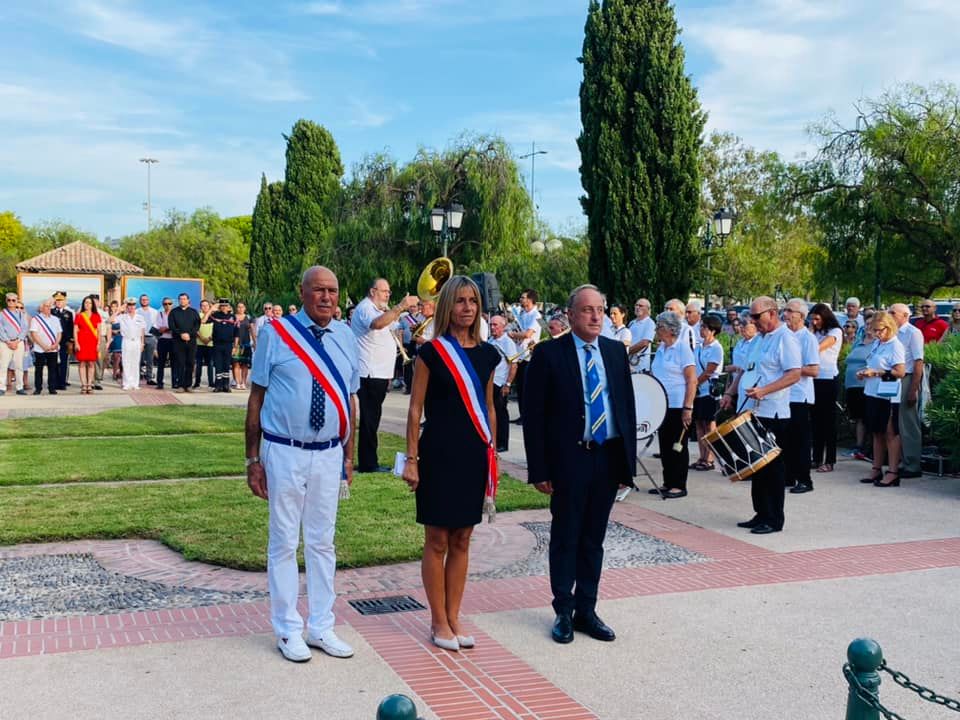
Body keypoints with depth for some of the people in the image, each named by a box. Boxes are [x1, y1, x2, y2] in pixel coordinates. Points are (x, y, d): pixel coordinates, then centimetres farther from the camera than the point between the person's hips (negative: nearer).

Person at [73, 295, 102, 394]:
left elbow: (98, 331, 9)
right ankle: (83, 386, -3)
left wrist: (98, 343, 1)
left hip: (92, 341, 1)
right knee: (82, 363, -4)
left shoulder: (96, 316, 10)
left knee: (91, 364, 0)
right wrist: (76, 343, -6)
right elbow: (75, 330, 4)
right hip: (82, 341, -1)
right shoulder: (78, 316, 7)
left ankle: (89, 385, 3)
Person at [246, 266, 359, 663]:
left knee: (322, 542, 13)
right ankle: (288, 630, 21)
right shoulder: (276, 333, -7)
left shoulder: (345, 338, 6)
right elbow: (256, 396, -4)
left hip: (329, 454, 4)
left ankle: (321, 627, 26)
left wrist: (349, 455, 12)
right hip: (284, 453, -4)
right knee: (284, 543, 6)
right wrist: (253, 458, -4)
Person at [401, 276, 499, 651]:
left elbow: (488, 408, 14)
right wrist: (411, 459, -9)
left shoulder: (487, 354, 8)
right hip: (439, 453, -4)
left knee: (461, 540, 11)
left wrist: (492, 455, 12)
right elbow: (416, 408, -5)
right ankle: (438, 622, 16)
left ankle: (453, 618, 22)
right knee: (437, 540, 4)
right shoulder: (431, 352, -5)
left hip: (474, 454, 5)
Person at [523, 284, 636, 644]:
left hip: (609, 457, 4)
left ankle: (586, 610, 25)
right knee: (565, 538, 7)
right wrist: (539, 469, -11)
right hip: (569, 459, -4)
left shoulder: (616, 351, 8)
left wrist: (629, 459, 6)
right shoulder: (549, 354, -6)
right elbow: (533, 415, -7)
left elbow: (628, 405, 12)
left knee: (594, 539, 13)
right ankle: (564, 613, 20)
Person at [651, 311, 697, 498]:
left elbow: (692, 381, -14)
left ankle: (679, 486, 9)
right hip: (661, 405, 7)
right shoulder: (661, 349, 11)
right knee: (664, 445, 11)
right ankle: (667, 483, 20)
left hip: (677, 406, -7)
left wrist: (688, 408, -18)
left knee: (677, 446, 1)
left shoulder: (682, 348, -10)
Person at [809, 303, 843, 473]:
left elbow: (818, 347, -15)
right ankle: (817, 458, 13)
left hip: (828, 379, -6)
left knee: (828, 420, -3)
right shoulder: (815, 332, 16)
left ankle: (829, 461, 1)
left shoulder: (835, 331, -3)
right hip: (814, 378, 6)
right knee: (816, 419, 8)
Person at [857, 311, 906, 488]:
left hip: (888, 395, -8)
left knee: (890, 433, -1)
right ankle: (877, 470, 20)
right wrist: (865, 373, 4)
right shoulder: (876, 344, 12)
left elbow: (900, 372, -18)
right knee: (877, 433, 13)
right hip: (873, 393, 8)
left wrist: (877, 373, -21)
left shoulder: (895, 346, -11)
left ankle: (893, 473, 4)